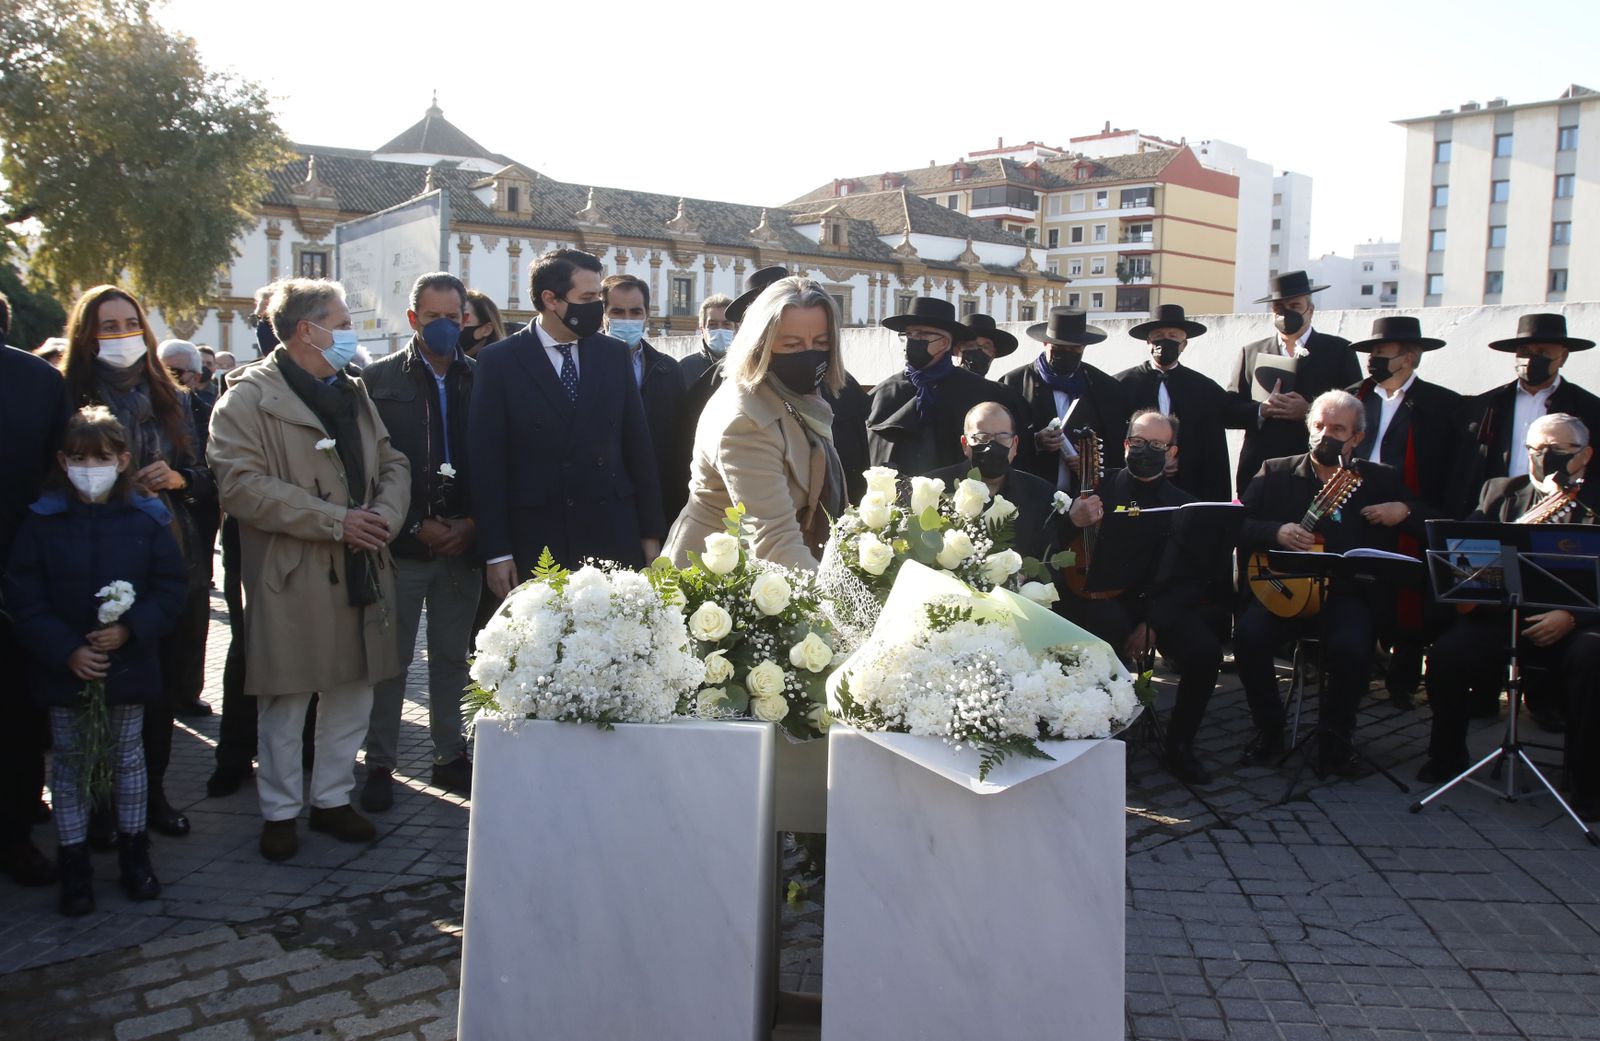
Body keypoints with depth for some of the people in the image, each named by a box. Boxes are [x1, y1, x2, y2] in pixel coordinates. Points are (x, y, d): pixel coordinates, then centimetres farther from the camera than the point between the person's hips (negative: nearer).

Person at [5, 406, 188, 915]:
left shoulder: (147, 519, -4)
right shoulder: (42, 521, -5)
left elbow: (171, 586, -3)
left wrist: (130, 628, -17)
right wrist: (66, 650, -15)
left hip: (129, 661, 0)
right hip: (63, 667, 0)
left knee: (127, 756, 12)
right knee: (69, 762, 9)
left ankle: (134, 853, 25)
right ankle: (74, 864, 20)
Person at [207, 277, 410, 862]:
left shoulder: (353, 392, 16)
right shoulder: (250, 396, -7)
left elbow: (392, 463, 16)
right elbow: (240, 483, -17)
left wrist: (385, 514, -6)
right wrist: (335, 521, -19)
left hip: (360, 572, 6)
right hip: (291, 579, -6)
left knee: (353, 694, 11)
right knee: (285, 703, 4)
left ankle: (332, 798, 27)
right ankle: (280, 811, 20)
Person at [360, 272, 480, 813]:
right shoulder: (378, 380, 0)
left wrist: (473, 524, -6)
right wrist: (415, 526, -11)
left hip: (463, 544, 2)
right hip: (401, 546, -2)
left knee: (452, 657, 13)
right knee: (390, 660, 6)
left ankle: (449, 757, 25)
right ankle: (380, 764, 19)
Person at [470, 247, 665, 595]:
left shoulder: (615, 354, 7)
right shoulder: (498, 361, -1)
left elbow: (638, 446, 10)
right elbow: (487, 462, -2)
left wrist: (650, 533, 7)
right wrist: (496, 553, -6)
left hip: (613, 538, 3)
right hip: (536, 543, -2)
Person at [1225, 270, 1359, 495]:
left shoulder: (1339, 350, 9)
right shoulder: (1251, 352, 14)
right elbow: (1230, 411, 8)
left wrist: (1309, 411, -11)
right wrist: (1262, 410, -11)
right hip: (1259, 471, 1)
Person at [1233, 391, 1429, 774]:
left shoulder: (1383, 480, 12)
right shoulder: (1276, 473, 11)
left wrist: (1405, 512, -8)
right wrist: (1276, 532, -17)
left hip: (1349, 595, 0)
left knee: (1351, 646, -31)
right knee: (1248, 634, -27)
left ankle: (1336, 735, -1)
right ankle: (1269, 730, -3)